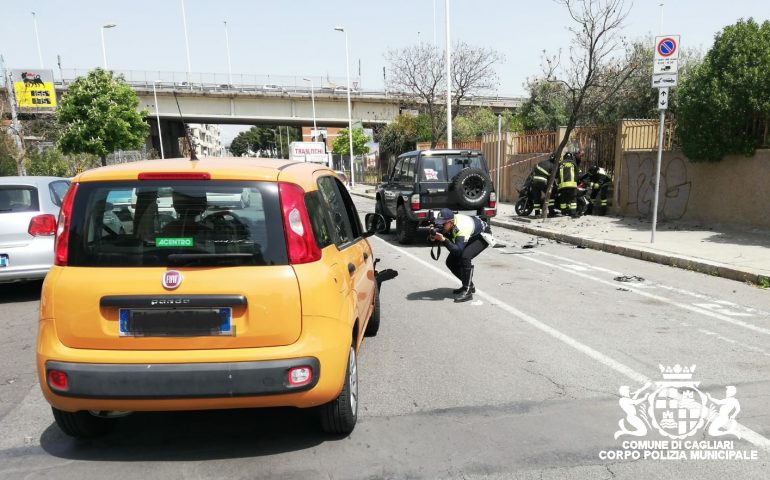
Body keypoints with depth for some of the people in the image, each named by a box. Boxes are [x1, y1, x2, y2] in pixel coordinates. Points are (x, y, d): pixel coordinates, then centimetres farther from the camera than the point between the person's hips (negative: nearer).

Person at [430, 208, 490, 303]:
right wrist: (434, 236, -33)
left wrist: (443, 239, -53)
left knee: (465, 257, -32)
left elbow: (458, 251, -46)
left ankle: (467, 291, -24)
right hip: (469, 237, 8)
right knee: (450, 262, -1)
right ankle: (469, 285, 16)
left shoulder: (462, 227, -42)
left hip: (482, 236, -8)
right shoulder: (446, 222, -21)